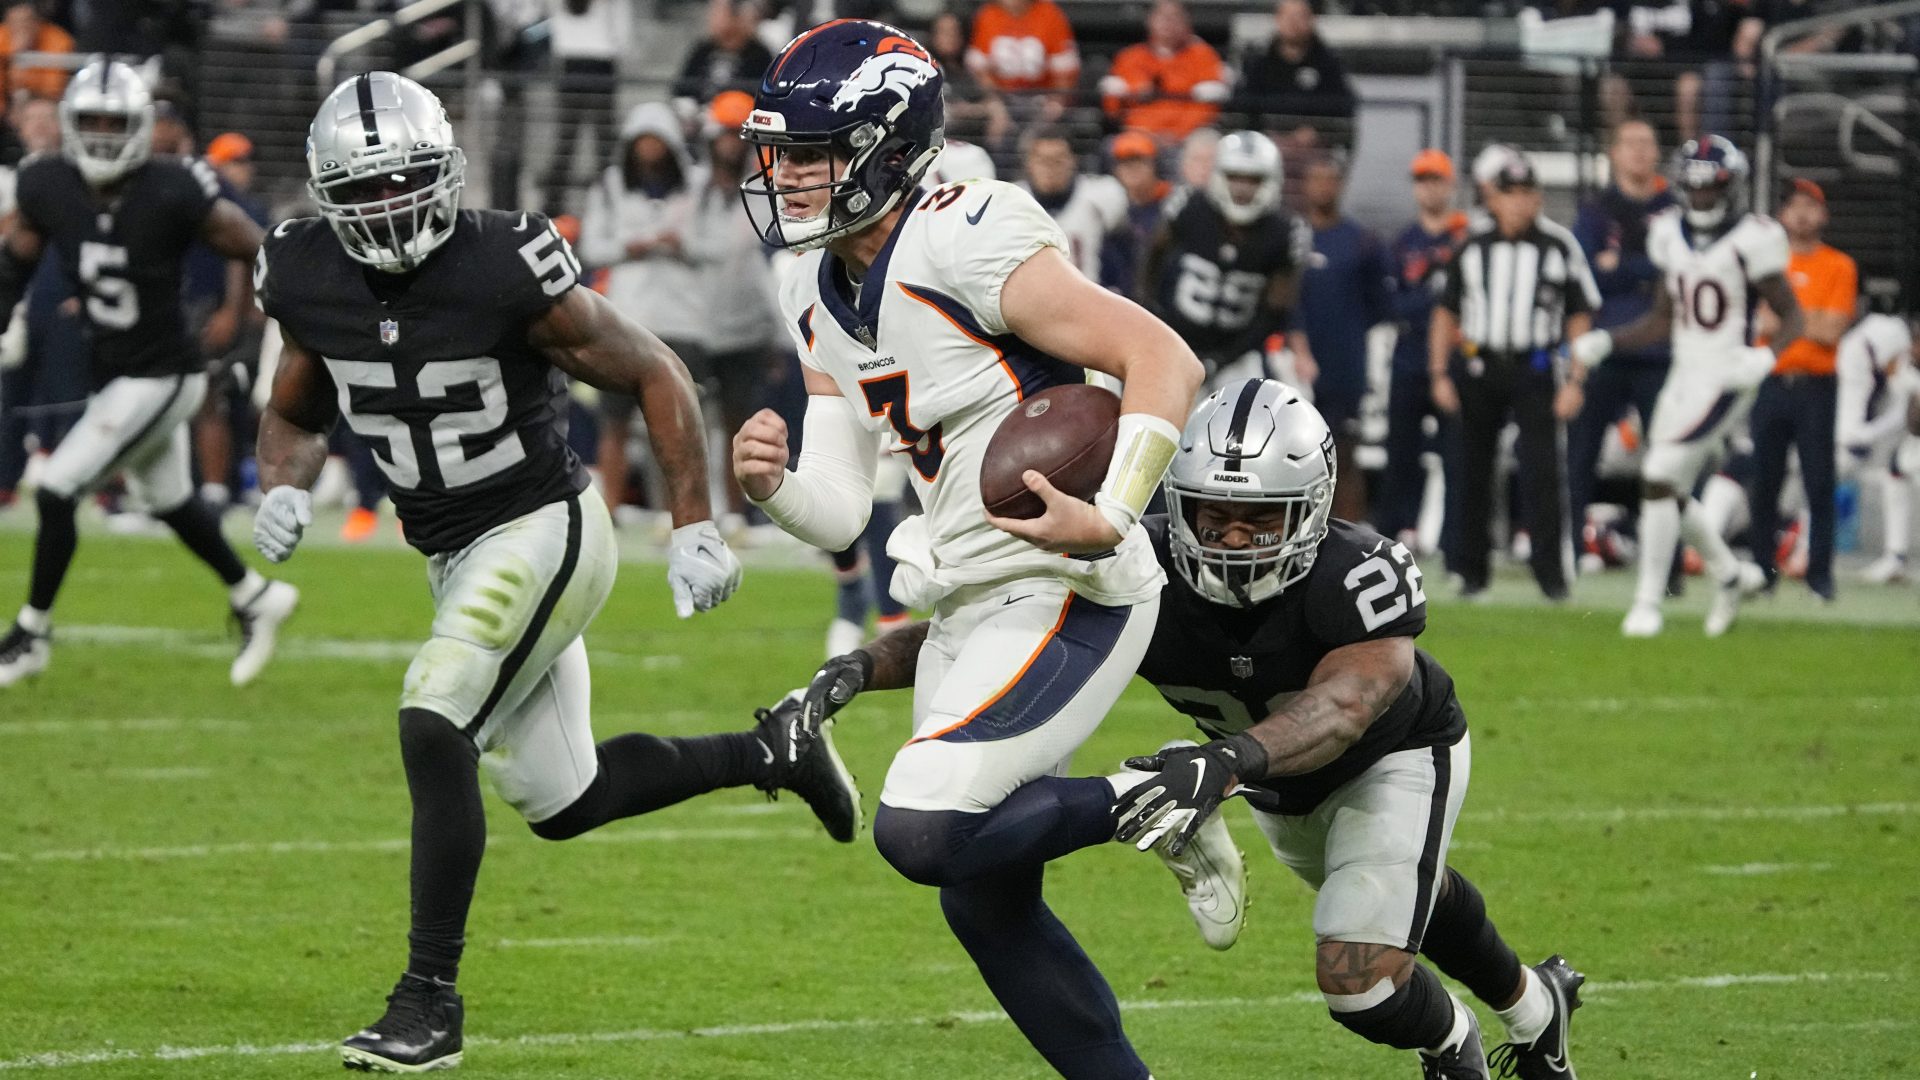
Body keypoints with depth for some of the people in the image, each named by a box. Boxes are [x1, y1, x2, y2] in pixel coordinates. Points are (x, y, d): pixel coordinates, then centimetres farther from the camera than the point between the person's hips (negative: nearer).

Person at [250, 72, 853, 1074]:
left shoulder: (505, 270, -23)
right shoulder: (310, 281, -6)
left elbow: (656, 377, -12)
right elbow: (294, 418, 11)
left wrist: (694, 526, -14)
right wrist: (282, 489, -12)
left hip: (546, 533, -7)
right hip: (455, 561, 7)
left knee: (433, 727, -24)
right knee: (560, 802, 13)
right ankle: (771, 751, 37)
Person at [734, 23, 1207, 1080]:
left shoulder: (964, 247, -18)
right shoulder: (819, 293, 8)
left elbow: (1164, 359, -21)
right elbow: (838, 514, 7)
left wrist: (1108, 520, -30)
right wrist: (770, 485, -15)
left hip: (1065, 597, -9)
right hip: (970, 610, 9)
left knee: (923, 833, -21)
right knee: (985, 904, 12)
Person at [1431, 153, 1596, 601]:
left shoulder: (1559, 247, 1)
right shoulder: (1472, 249, 8)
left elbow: (1580, 318, 4)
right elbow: (1446, 313, 14)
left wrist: (1575, 381, -3)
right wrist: (1440, 374, 5)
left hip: (1534, 369, -3)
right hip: (1478, 368, 3)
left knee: (1542, 470, -11)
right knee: (1474, 473, 7)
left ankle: (1551, 569, -9)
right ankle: (1473, 570, 16)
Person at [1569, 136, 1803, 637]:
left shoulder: (1750, 240, -12)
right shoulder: (1672, 235, 8)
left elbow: (1791, 317, -7)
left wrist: (1764, 359, -24)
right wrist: (1602, 342, 7)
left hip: (1725, 378, -7)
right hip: (1684, 376, 7)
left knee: (1659, 479, -14)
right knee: (1672, 493, 10)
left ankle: (1648, 601, -6)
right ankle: (1731, 576, 32)